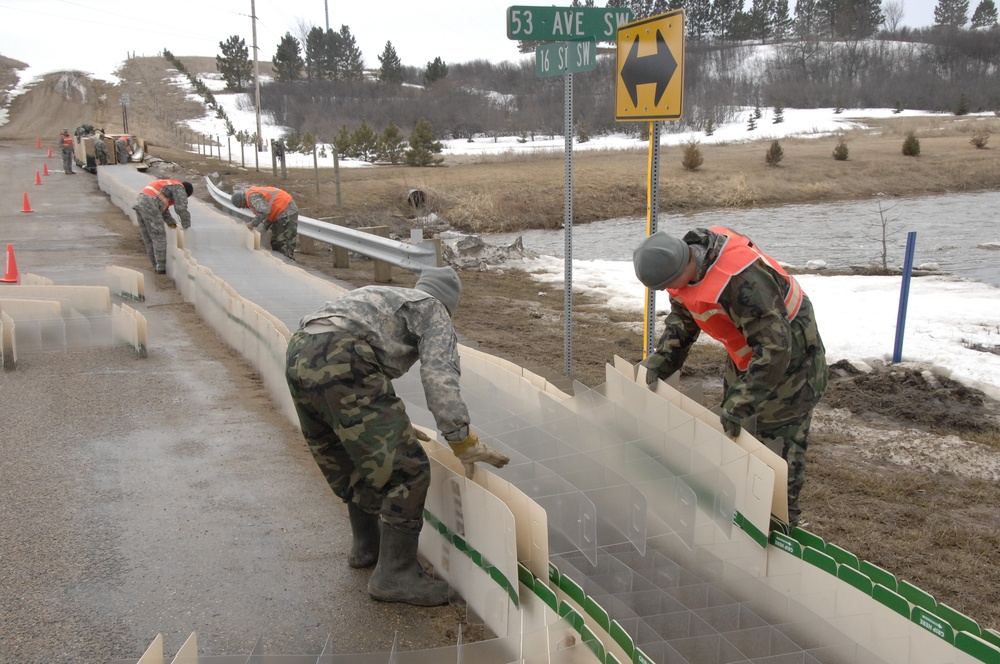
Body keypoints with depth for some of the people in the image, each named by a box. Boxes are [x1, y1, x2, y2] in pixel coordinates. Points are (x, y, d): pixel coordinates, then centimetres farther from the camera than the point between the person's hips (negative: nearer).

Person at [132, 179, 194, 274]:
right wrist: (186, 226, 8)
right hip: (149, 205, -9)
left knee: (149, 238, 13)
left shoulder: (168, 186, 33)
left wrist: (171, 222, 25)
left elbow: (163, 209, 33)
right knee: (159, 237, -3)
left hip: (139, 203, 10)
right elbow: (182, 209, -3)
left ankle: (157, 265, 19)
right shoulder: (179, 188, 4)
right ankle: (161, 267, -1)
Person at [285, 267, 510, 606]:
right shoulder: (434, 311, 14)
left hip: (298, 355, 10)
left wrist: (392, 428, 51)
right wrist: (463, 441, -8)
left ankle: (366, 547, 41)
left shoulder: (386, 298, 38)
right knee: (406, 470, -2)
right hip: (340, 362, -9)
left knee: (351, 462, 26)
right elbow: (439, 377, -5)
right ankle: (395, 574, 5)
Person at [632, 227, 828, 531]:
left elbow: (774, 349, -38)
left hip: (789, 361, -9)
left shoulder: (742, 282, -41)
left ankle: (781, 525, 13)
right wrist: (658, 362, -10)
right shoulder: (689, 256, -13)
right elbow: (681, 320, 1)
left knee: (780, 446, -2)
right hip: (746, 355, 9)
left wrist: (739, 405, -37)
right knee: (733, 434, 17)